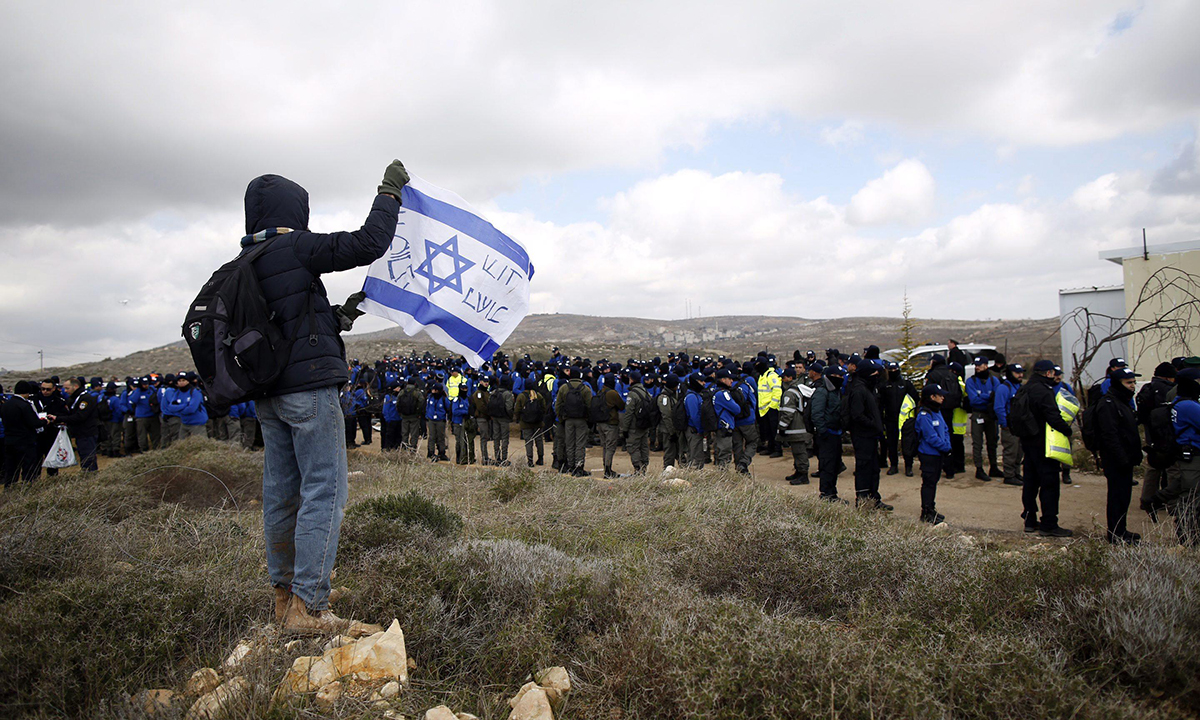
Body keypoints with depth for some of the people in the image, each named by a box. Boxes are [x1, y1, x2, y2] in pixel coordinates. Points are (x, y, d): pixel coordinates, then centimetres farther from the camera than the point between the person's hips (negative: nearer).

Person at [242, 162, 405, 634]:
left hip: (268, 394, 9)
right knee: (325, 491, -6)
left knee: (282, 493, 13)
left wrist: (336, 316, 27)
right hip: (308, 387, -9)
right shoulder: (294, 248, -9)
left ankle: (285, 596, 23)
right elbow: (367, 244, -12)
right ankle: (308, 607, -7)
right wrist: (389, 191, -1)